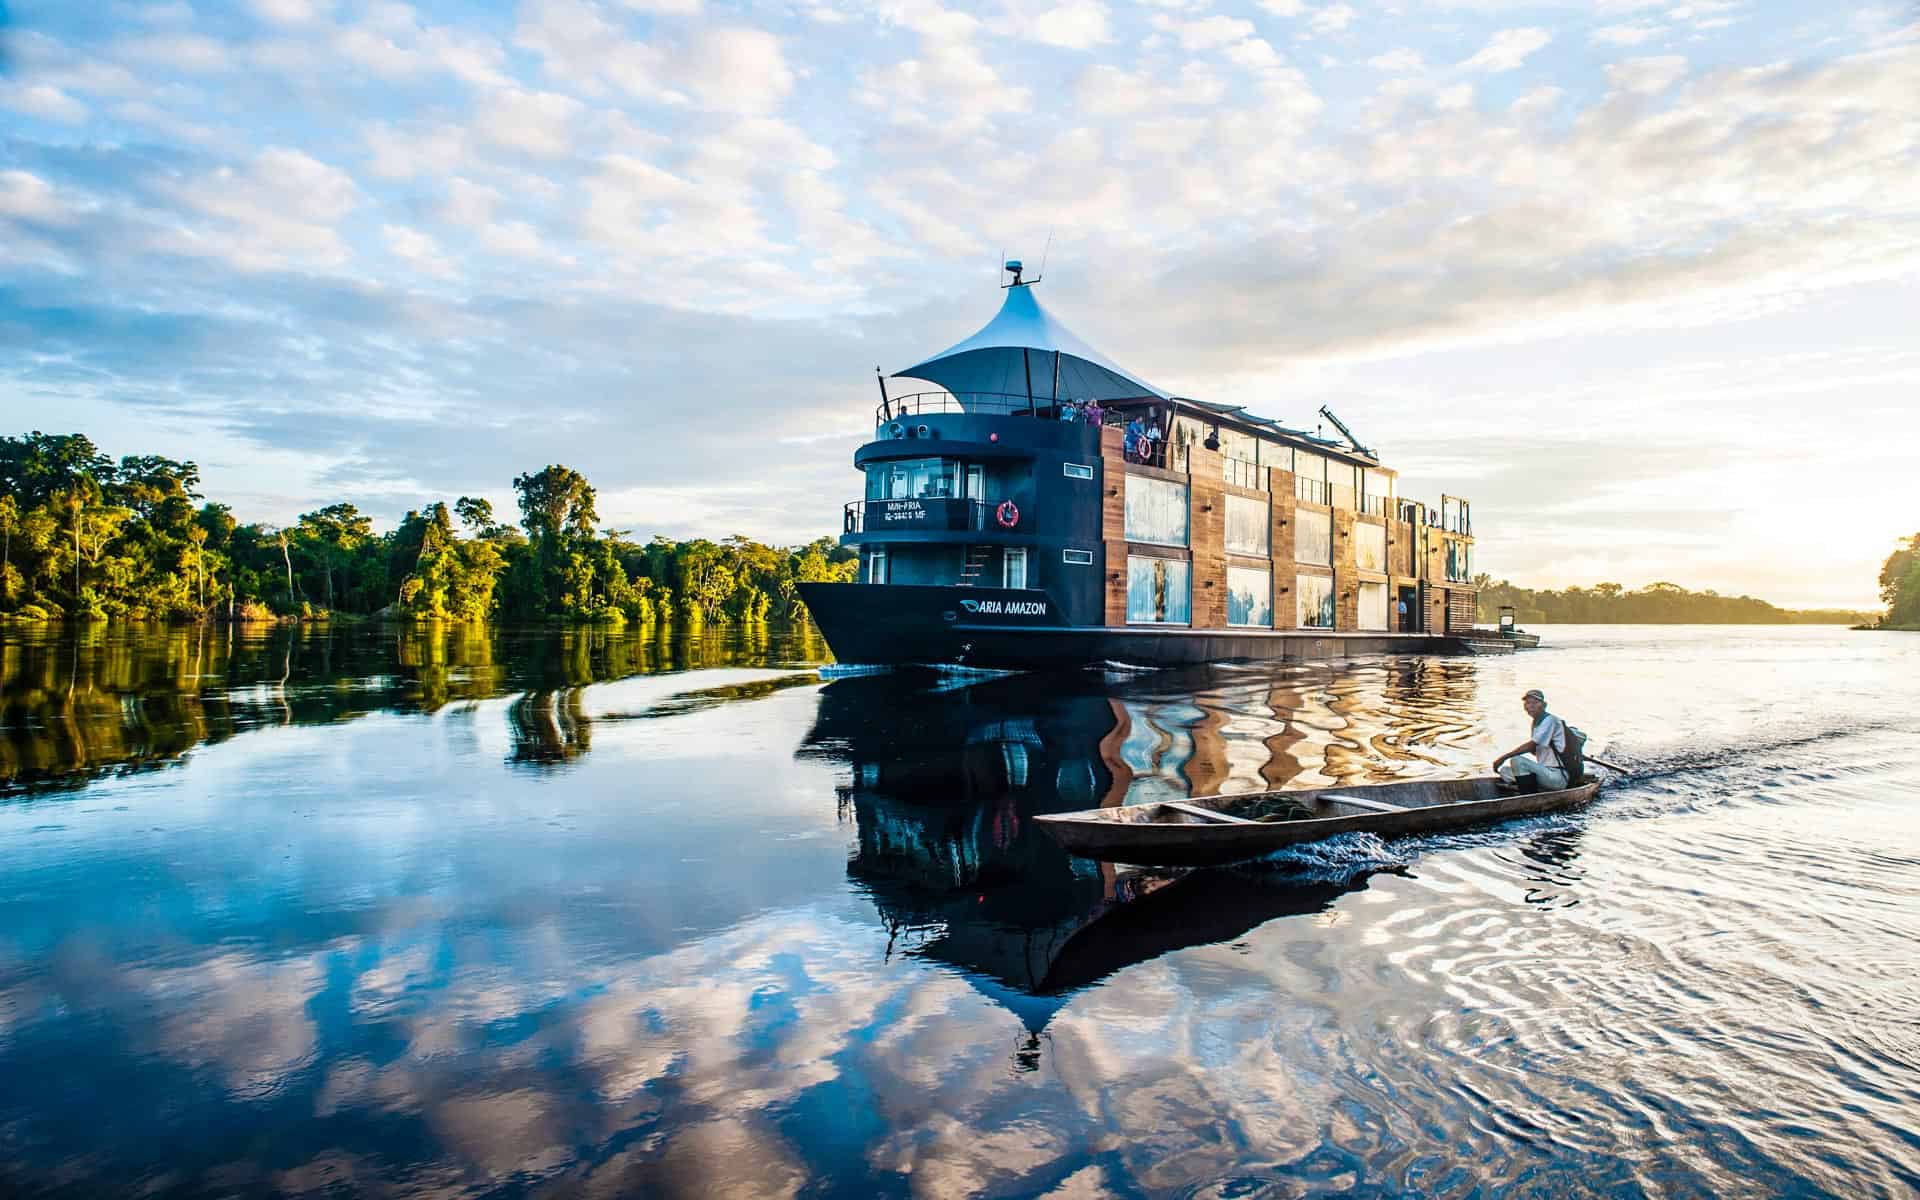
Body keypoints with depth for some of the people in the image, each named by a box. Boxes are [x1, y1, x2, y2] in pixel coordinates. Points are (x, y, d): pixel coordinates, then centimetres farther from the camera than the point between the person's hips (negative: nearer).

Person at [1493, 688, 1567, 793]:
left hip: (1558, 777, -9)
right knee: (1504, 769, 3)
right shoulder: (1536, 723, 15)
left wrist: (1503, 757, -19)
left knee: (1517, 761, -25)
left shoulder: (1550, 720, -13)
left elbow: (1530, 745, -21)